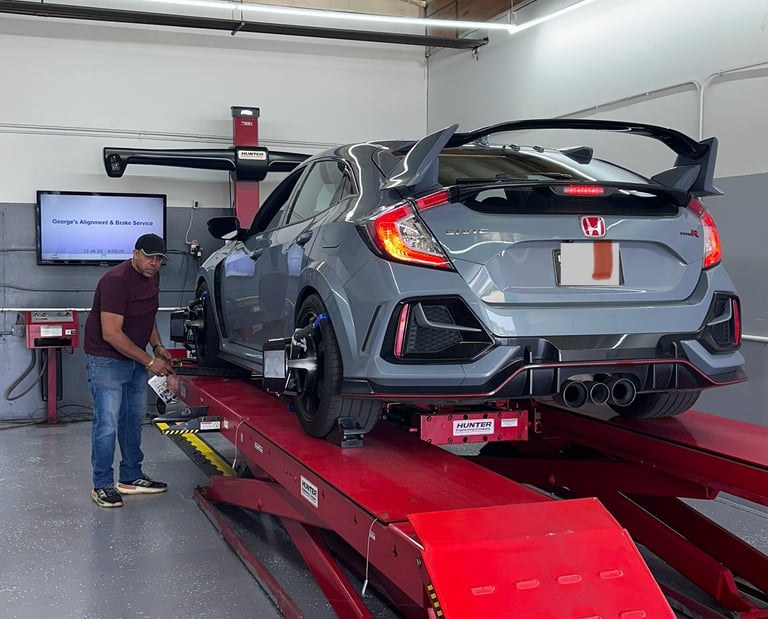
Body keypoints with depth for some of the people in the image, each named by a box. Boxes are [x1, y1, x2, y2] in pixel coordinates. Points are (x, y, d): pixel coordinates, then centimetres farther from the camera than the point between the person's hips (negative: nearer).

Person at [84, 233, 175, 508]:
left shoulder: (152, 277, 4)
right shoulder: (116, 280, -24)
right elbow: (111, 334, -26)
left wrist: (157, 346, 3)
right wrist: (149, 361, -23)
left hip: (135, 359, 9)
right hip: (107, 360, -9)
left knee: (134, 419, 15)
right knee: (107, 424, -7)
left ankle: (131, 477, 27)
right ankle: (102, 486, 4)